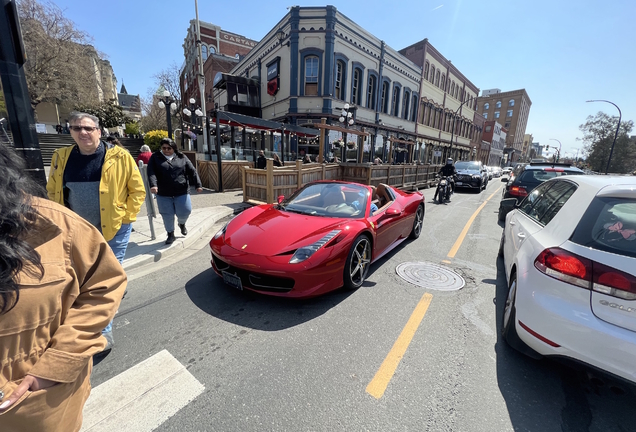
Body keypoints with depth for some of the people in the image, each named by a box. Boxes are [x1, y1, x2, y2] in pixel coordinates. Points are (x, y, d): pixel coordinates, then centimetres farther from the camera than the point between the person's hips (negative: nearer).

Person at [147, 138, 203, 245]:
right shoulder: (155, 157, 5)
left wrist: (198, 184, -7)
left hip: (182, 192, 0)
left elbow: (192, 171, 3)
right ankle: (170, 234, 26)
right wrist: (153, 185, -24)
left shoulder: (181, 157, 6)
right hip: (163, 194, 0)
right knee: (167, 215, 7)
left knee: (185, 212, 0)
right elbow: (151, 173, -7)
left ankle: (181, 223, 36)